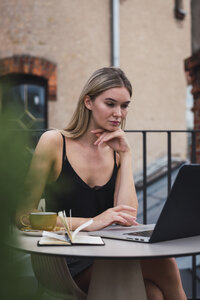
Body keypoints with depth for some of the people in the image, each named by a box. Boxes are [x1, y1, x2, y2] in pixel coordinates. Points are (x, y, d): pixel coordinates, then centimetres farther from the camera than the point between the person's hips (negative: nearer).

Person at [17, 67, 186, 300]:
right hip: (66, 262, -4)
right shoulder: (54, 142, -5)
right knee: (163, 265, -27)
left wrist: (126, 154, -5)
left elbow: (127, 218, -5)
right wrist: (91, 222, -21)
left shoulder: (118, 152, 9)